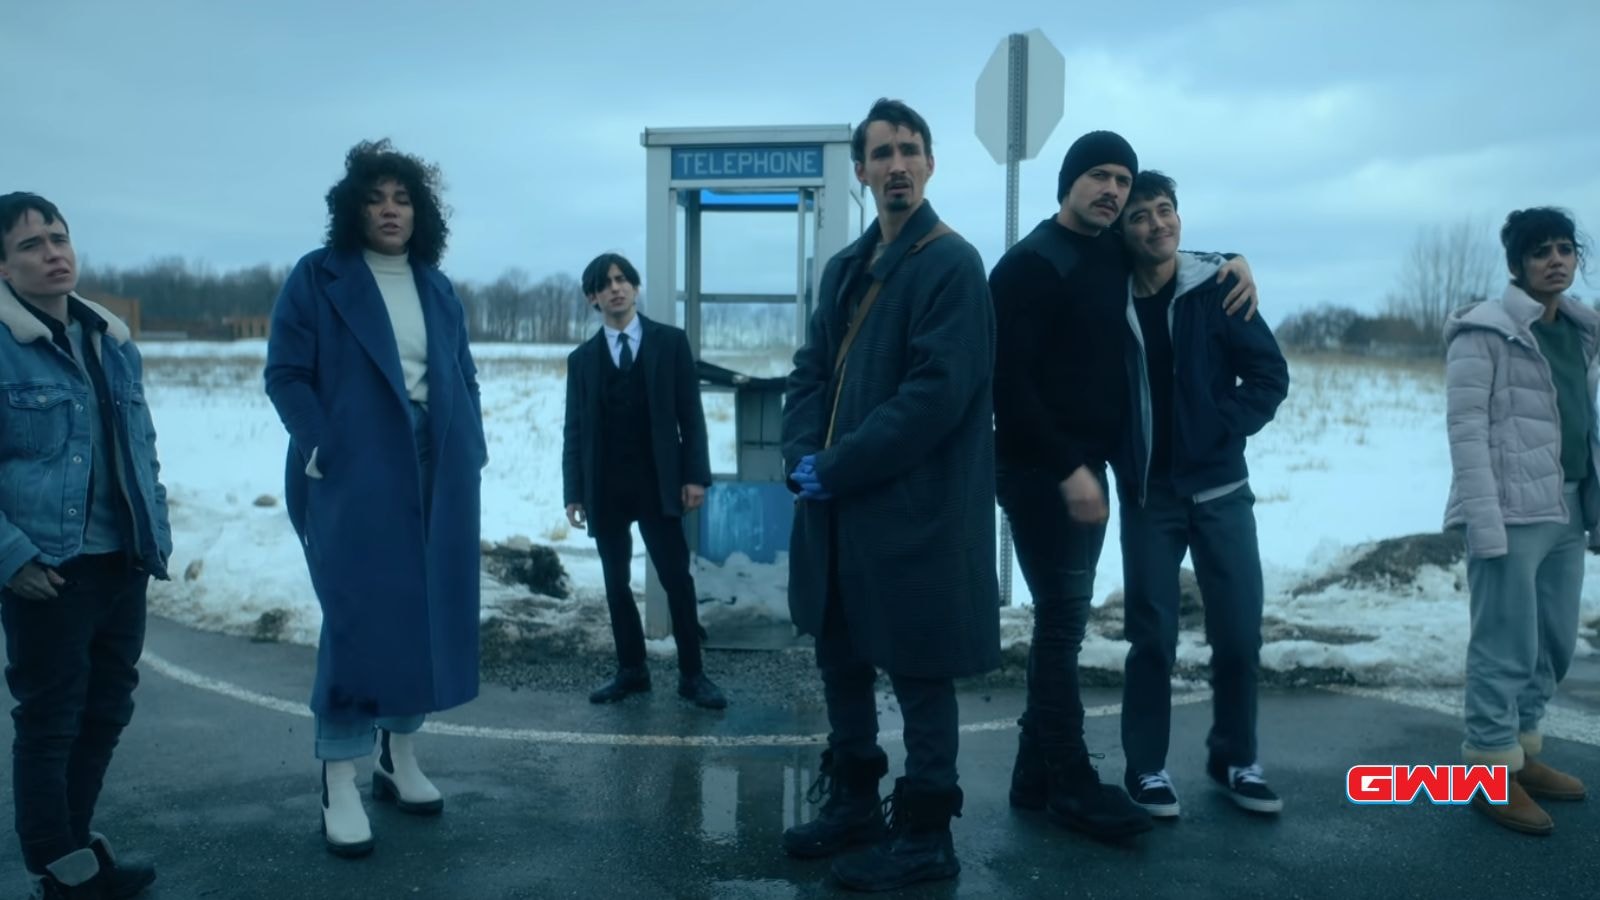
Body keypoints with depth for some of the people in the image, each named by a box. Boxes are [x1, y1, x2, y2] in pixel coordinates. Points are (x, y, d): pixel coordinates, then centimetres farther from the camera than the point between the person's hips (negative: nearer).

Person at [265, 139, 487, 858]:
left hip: (436, 475, 5)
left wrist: (471, 454, 5)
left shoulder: (437, 288, 13)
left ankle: (400, 758, 24)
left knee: (426, 612, 8)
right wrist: (325, 452, -15)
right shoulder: (318, 277, -2)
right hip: (353, 475, -5)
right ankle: (339, 786, 6)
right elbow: (285, 373, -6)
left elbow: (463, 379, 15)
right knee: (358, 619, -5)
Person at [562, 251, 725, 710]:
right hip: (604, 489, 3)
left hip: (657, 484, -2)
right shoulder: (582, 358, 9)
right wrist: (574, 490, 1)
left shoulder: (670, 342, 4)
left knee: (677, 579, -2)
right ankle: (631, 670, 18)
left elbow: (690, 413, 0)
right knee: (616, 583, 8)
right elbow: (574, 429, 7)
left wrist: (695, 474, -7)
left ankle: (692, 673, 7)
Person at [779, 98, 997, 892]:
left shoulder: (953, 265, -10)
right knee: (839, 655, 17)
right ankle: (852, 800, 36)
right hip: (838, 504, 8)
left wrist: (838, 468, -17)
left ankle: (924, 835, 20)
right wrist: (803, 456, -5)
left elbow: (938, 394, -19)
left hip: (915, 509, -8)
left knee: (919, 673, 4)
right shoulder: (843, 268, 16)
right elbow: (811, 370, 13)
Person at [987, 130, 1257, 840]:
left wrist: (1232, 265, 11)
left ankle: (1037, 774, 21)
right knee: (1063, 620, -4)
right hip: (1043, 472, -8)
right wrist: (1066, 468, -21)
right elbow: (1009, 383, -18)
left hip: (1087, 466, 8)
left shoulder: (1116, 255, 12)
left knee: (1064, 619, 11)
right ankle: (1070, 781, 8)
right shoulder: (1031, 264, -11)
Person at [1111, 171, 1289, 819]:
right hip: (1147, 495, -1)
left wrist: (1225, 428, -11)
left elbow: (1270, 373, -1)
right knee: (1152, 634, 3)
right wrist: (1119, 457, -5)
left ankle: (1234, 759, 23)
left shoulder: (1218, 290, -2)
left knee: (1239, 631, 5)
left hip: (1220, 489, 1)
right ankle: (1146, 766, 16)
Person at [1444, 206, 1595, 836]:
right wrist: (1484, 518, -20)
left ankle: (1521, 750, 30)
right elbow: (1466, 427, -14)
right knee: (1507, 647, -3)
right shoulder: (1486, 331, -8)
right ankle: (1492, 770, 9)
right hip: (1512, 511, -8)